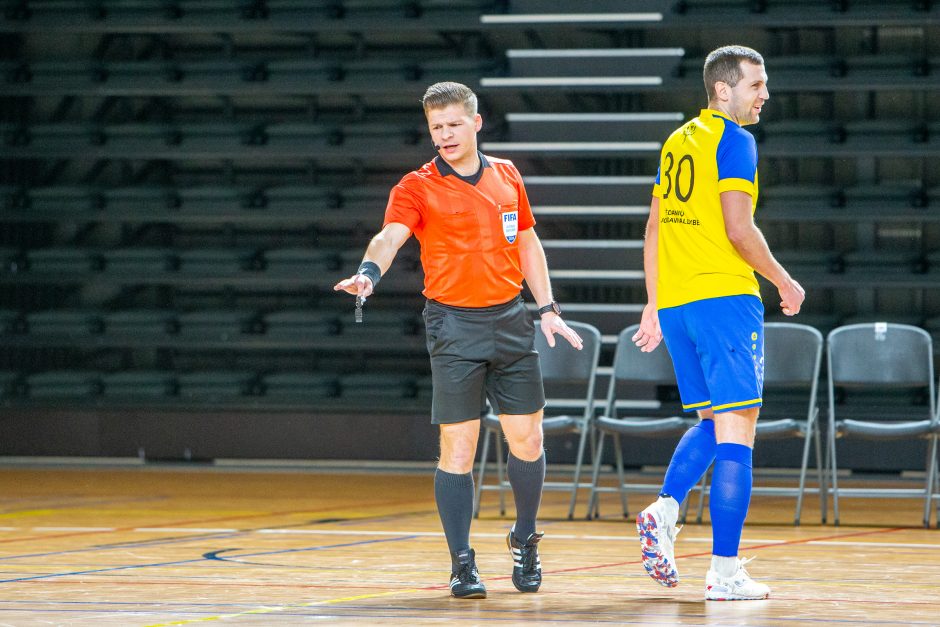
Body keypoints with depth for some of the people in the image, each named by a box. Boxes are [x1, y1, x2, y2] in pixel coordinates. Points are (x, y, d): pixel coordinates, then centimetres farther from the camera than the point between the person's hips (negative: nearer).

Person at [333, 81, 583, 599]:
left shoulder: (507, 176, 9)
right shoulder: (417, 187, -5)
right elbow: (390, 236, -22)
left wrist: (547, 309, 15)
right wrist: (369, 271, -42)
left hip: (510, 321, 4)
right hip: (454, 324, -4)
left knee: (526, 439, 6)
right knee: (457, 449, -6)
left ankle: (524, 541, 28)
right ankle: (462, 565, 3)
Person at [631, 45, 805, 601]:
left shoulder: (678, 142, 16)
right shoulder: (734, 141, -8)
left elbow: (655, 230, 18)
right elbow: (739, 231, -15)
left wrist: (655, 305, 22)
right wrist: (784, 282, -2)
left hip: (674, 303, 8)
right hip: (724, 296, -8)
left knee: (712, 420, 21)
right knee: (736, 431, -5)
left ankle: (665, 509, -1)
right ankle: (726, 572, -8)